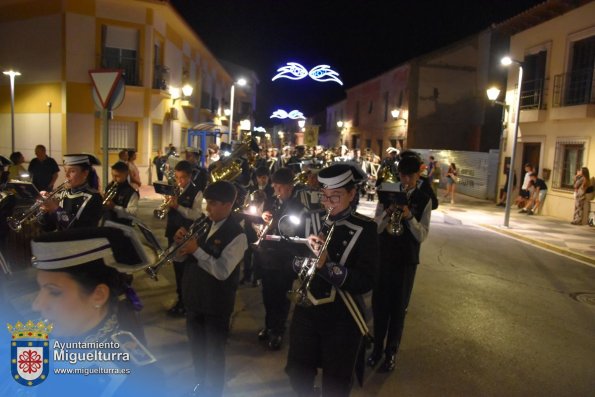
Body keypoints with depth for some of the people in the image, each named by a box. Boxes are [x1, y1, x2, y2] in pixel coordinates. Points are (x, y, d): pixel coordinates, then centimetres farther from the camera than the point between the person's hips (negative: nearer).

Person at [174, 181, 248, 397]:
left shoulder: (236, 235, -18)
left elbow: (222, 271, -26)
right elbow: (181, 256, 10)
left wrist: (197, 250, -25)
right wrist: (180, 241, -9)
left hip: (216, 303, -7)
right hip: (193, 297, 7)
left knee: (214, 352, 11)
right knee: (197, 347, 23)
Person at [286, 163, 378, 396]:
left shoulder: (364, 229, -13)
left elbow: (365, 282, -19)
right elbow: (295, 265, 3)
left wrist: (326, 265, -28)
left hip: (342, 319, -4)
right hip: (306, 311, 4)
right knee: (298, 376, 20)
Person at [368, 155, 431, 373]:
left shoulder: (424, 200, -4)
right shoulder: (387, 193, 0)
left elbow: (422, 236, -9)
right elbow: (376, 228, -3)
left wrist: (410, 217, -25)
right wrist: (387, 214, -21)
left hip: (406, 259, -1)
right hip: (383, 255, 2)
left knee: (398, 307, 9)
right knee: (379, 304, 10)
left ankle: (391, 352, 26)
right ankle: (377, 347, 29)